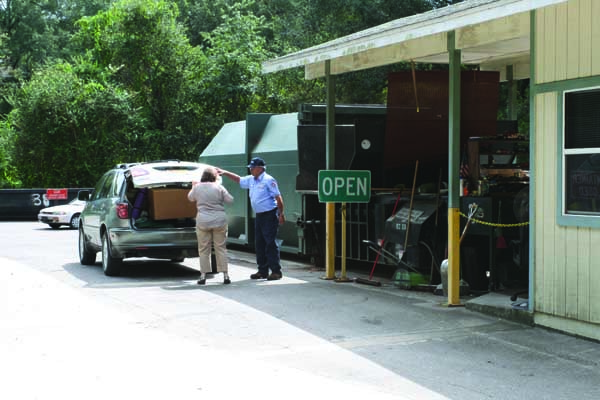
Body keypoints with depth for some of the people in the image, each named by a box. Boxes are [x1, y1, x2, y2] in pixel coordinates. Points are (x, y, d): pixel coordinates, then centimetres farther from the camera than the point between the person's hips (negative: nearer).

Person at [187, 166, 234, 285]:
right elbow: (230, 200, 1)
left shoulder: (197, 187, -1)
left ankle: (203, 276, 6)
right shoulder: (219, 187, -5)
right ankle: (225, 275, 5)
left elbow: (190, 198, 18)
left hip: (203, 221, 0)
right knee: (221, 248, 7)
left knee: (203, 249, 7)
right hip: (219, 221, 0)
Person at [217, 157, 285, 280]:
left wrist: (281, 214, -18)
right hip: (259, 215, 9)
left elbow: (278, 198, -15)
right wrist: (224, 172, 22)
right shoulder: (251, 180, 13)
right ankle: (263, 271, 17)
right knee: (259, 244, 10)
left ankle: (276, 271, -5)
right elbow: (239, 179, 28)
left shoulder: (268, 180, -12)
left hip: (270, 215, -9)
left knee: (271, 243, -9)